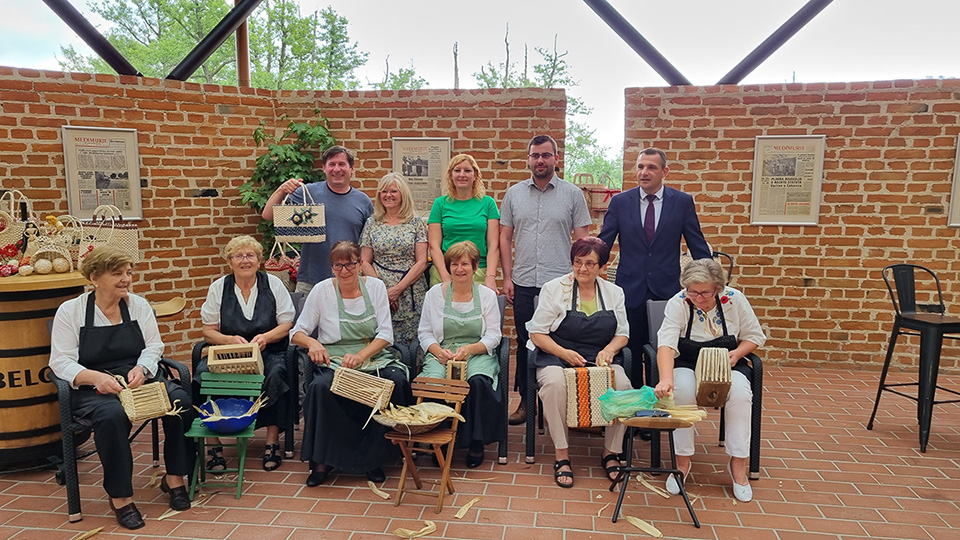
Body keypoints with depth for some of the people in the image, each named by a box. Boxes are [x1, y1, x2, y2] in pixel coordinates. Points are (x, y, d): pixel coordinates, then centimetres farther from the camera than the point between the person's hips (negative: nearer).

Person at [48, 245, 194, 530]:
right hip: (93, 389, -3)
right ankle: (119, 496, -18)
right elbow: (61, 362, -5)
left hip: (141, 379, 3)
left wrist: (141, 368, -17)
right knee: (112, 415, -36)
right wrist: (96, 377, -24)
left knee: (181, 400, -26)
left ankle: (174, 477, -9)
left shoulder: (139, 305, 9)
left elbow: (153, 346, 5)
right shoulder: (70, 311, 1)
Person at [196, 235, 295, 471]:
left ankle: (273, 441, -21)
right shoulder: (218, 288, 9)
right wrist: (230, 340, -14)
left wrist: (265, 337, -16)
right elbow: (208, 331, 6)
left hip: (269, 352, -1)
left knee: (276, 373, -34)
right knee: (204, 373, -29)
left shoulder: (273, 284, 6)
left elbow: (287, 325, 3)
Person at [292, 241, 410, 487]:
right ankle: (322, 459, -13)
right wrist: (312, 342, -20)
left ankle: (373, 457, -12)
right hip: (333, 360, -1)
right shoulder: (322, 290, 1)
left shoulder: (375, 286, 3)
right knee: (322, 386, -34)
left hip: (373, 355, 1)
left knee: (397, 381, -29)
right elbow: (297, 332, 4)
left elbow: (385, 334, -2)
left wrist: (360, 356, -19)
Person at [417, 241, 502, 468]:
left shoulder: (487, 295, 8)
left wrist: (469, 349, -16)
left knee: (478, 381, -34)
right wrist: (439, 351, -13)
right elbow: (425, 333, 7)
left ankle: (476, 442, -15)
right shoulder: (435, 293, 10)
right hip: (441, 353, 1)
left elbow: (493, 336, 2)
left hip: (478, 354, 0)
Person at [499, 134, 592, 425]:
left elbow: (582, 239, 3)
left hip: (561, 282, -2)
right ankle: (526, 400, 22)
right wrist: (507, 277, 2)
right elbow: (505, 238, 10)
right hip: (523, 283, 2)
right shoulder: (513, 194, 9)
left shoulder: (572, 194, 3)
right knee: (524, 343, 9)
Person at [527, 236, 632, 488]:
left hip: (600, 361, 2)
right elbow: (537, 333, -2)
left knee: (622, 384, -28)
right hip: (557, 358, -2)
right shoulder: (554, 288, 0)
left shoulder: (614, 292, 10)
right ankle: (561, 456, -22)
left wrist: (609, 349, -10)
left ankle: (611, 453, -8)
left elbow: (622, 333, 13)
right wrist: (564, 353, -17)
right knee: (555, 383, -36)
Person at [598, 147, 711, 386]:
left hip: (666, 291, 0)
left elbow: (698, 247, 5)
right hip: (630, 290, 1)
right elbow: (602, 244, 4)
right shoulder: (620, 201, 3)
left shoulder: (683, 202, 2)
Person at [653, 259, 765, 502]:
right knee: (682, 389, -34)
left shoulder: (735, 300, -10)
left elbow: (755, 336, 4)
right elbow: (666, 345, -32)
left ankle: (738, 464, -12)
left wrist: (737, 354, -17)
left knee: (740, 392, -30)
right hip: (687, 365, -1)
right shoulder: (677, 304, -18)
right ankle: (682, 461, -17)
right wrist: (666, 378, -49)